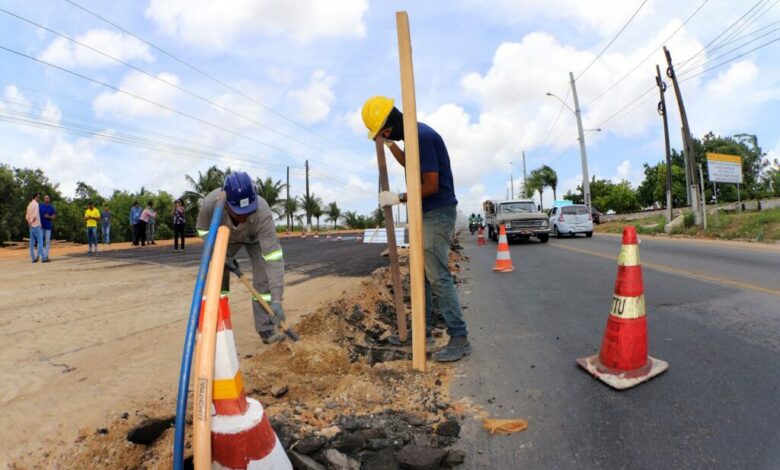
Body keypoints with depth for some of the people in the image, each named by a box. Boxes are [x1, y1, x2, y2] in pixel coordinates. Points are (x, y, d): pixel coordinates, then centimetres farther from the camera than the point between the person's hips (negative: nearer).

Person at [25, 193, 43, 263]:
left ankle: (33, 258, 5)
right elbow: (35, 215, -19)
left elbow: (27, 217, 14)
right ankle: (42, 257, -15)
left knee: (32, 242, 5)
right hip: (36, 226, -8)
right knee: (40, 241, -8)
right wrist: (31, 222, -6)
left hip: (31, 226, 8)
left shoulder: (29, 205, 16)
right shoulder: (36, 204, -9)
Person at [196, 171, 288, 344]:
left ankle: (267, 329, -4)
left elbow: (273, 258, -47)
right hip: (226, 237, 2)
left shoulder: (263, 214, -46)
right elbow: (203, 230, -15)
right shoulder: (211, 202, -40)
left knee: (264, 278, -15)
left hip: (256, 238, -2)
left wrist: (276, 300, -51)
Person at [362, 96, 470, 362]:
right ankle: (422, 328, 25)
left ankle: (460, 339, -4)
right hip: (427, 214, 10)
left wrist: (399, 199, -12)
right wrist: (389, 144, 25)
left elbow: (431, 186, -21)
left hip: (437, 213, -10)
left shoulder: (422, 137, -19)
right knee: (421, 274, 14)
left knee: (438, 276, -11)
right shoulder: (416, 135, 13)